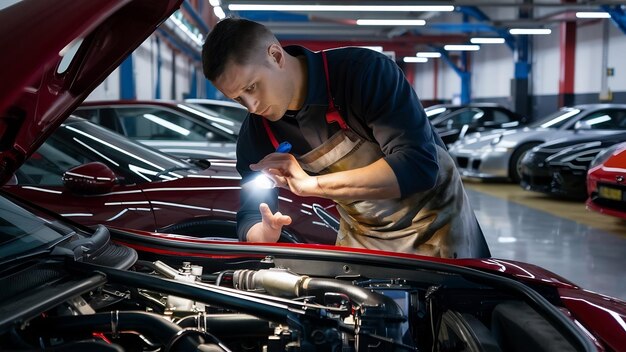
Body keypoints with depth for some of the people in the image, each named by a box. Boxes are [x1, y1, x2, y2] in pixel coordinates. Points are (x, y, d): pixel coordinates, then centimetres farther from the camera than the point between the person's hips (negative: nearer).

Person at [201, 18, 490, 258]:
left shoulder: (363, 71, -28)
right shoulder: (256, 135, -12)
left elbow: (420, 164, -35)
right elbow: (251, 217, -7)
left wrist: (312, 184, -38)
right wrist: (265, 234, -33)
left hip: (433, 222, -4)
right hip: (360, 238, 4)